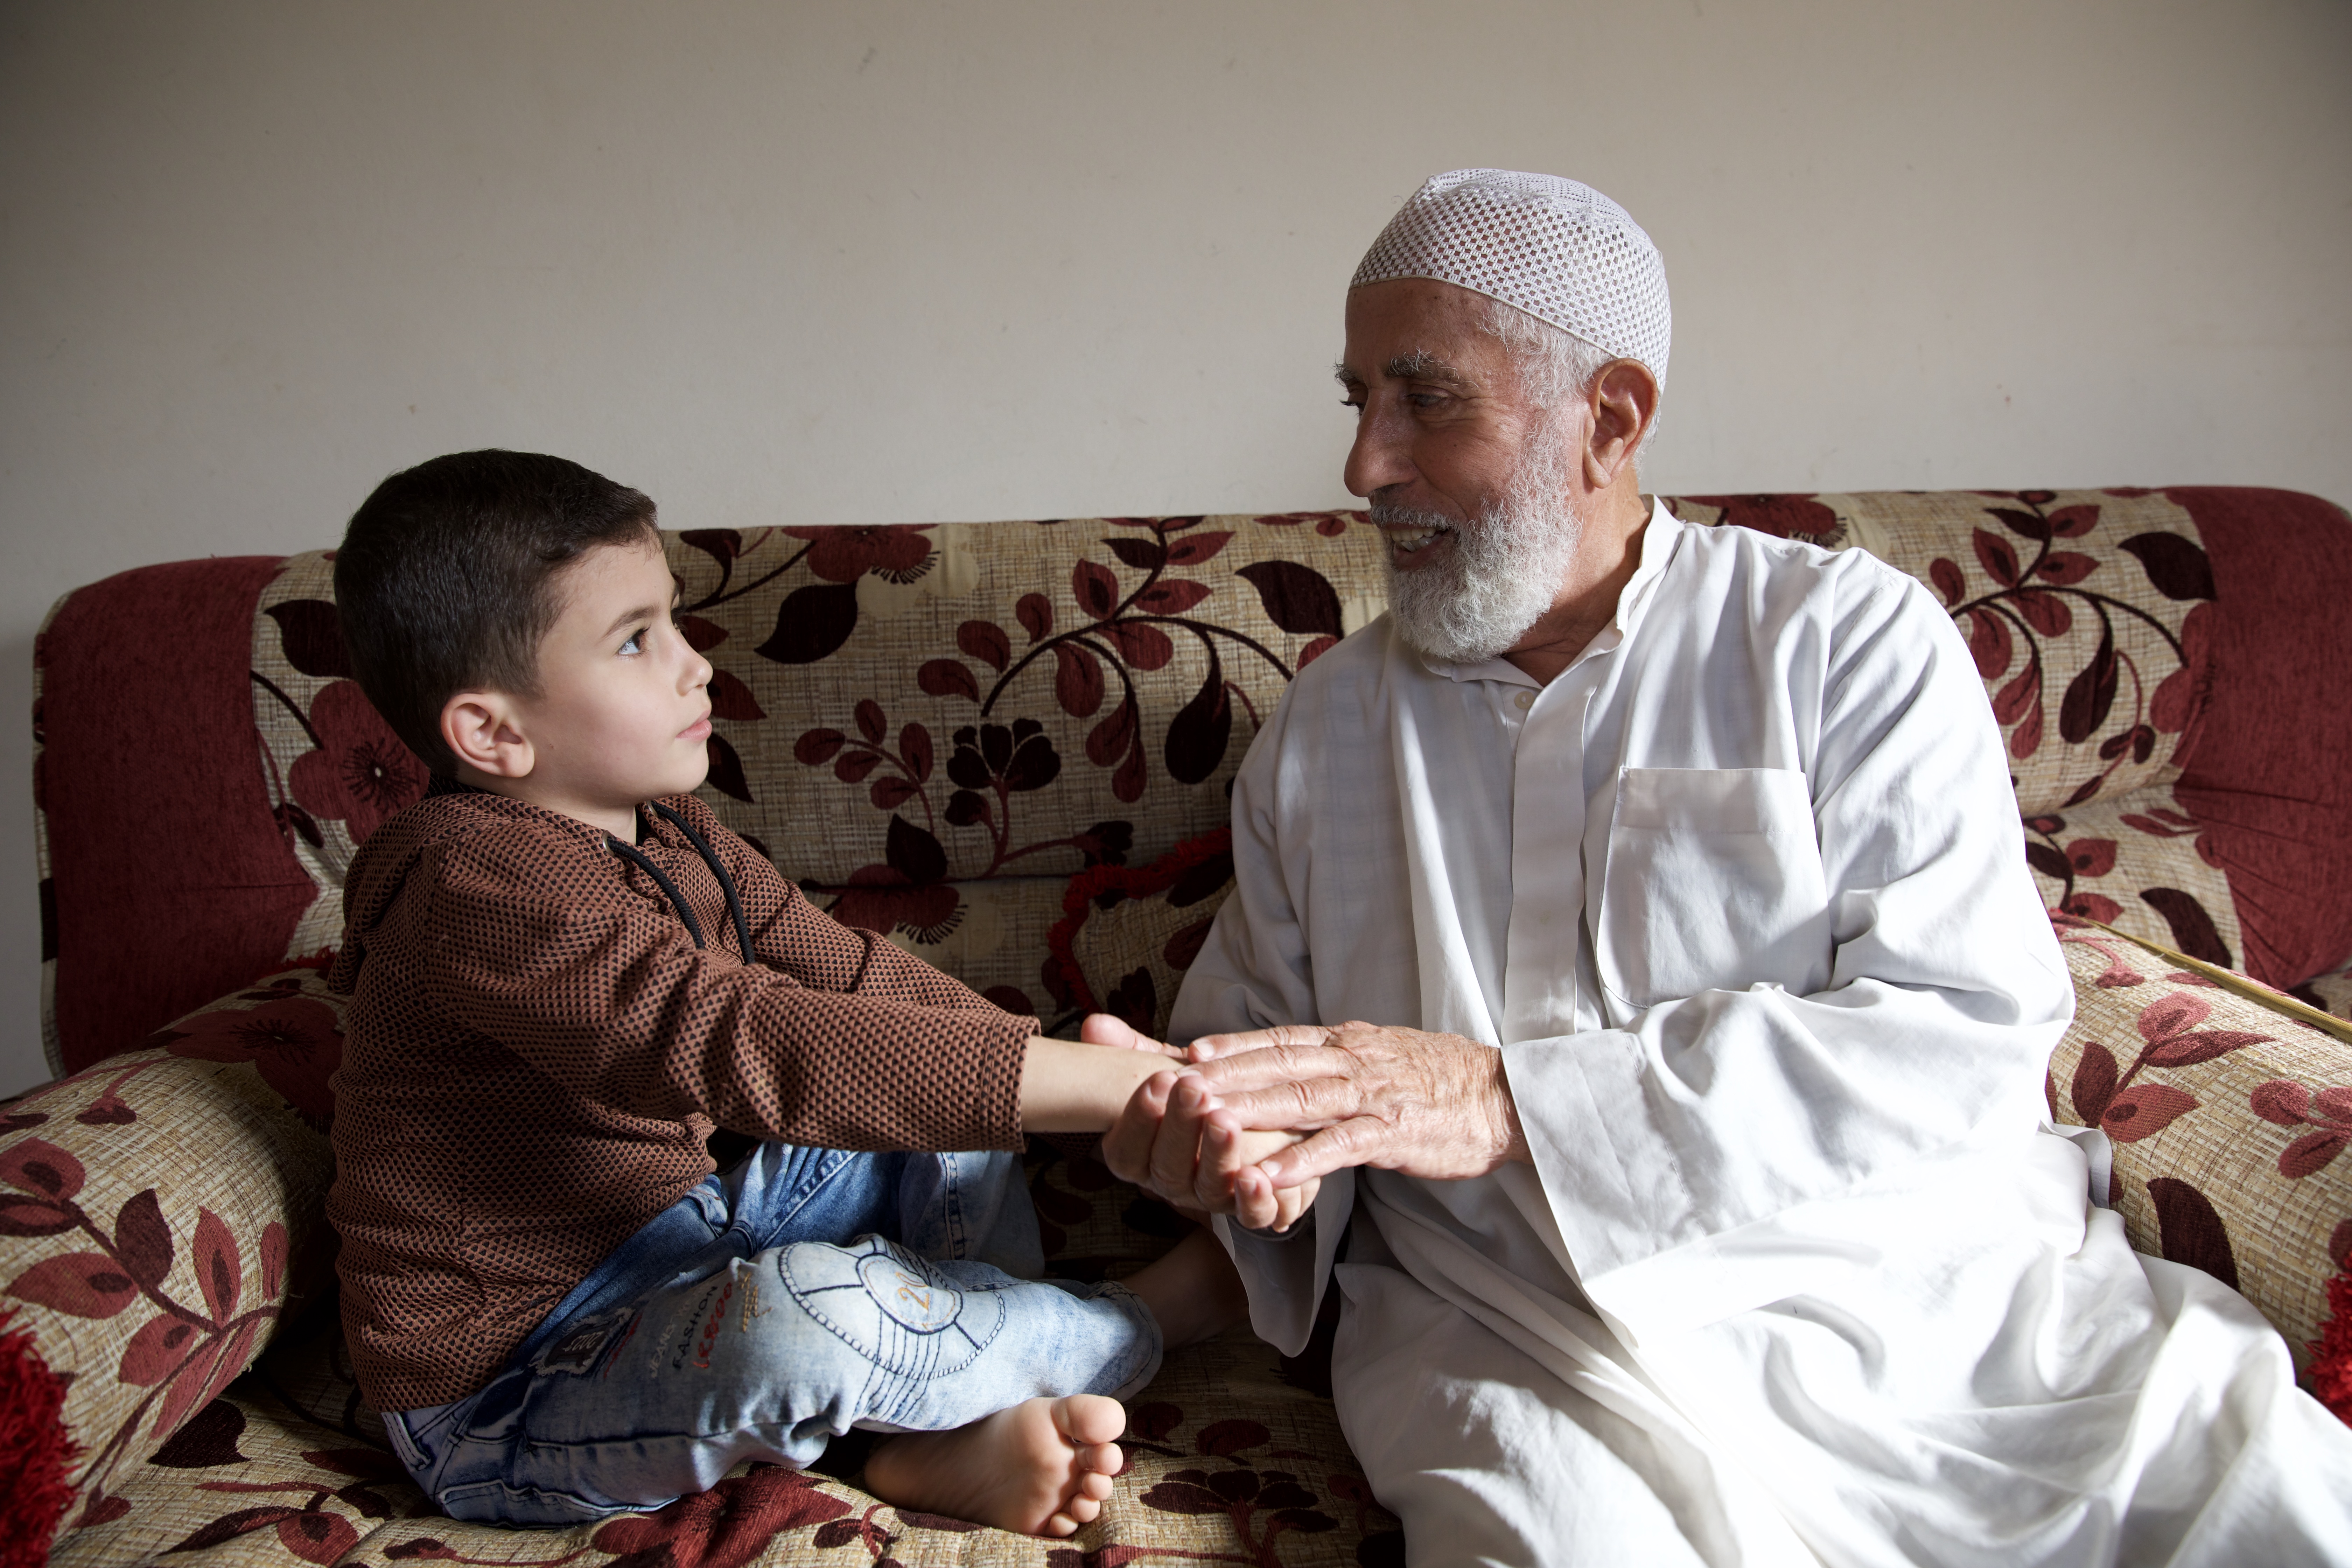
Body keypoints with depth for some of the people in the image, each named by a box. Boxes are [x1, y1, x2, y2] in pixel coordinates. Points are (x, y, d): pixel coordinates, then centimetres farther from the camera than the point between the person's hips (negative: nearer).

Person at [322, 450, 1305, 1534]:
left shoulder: (665, 836, 5)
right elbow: (744, 1047, -38)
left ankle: (961, 1438, -10)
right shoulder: (478, 884, -27)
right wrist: (1116, 1083, -41)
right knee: (807, 1313, -36)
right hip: (508, 1393, -9)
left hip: (673, 1239, 9)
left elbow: (850, 976, 4)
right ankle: (1131, 1329, -8)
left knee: (960, 1113, 10)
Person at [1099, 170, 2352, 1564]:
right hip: (1535, 1347, 1)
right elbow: (1243, 1042, 14)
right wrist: (1202, 1134, -12)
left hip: (1951, 1302, 0)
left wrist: (1511, 1100, -23)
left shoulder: (1850, 638, -1)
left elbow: (1971, 1033, -13)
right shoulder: (1319, 730, 9)